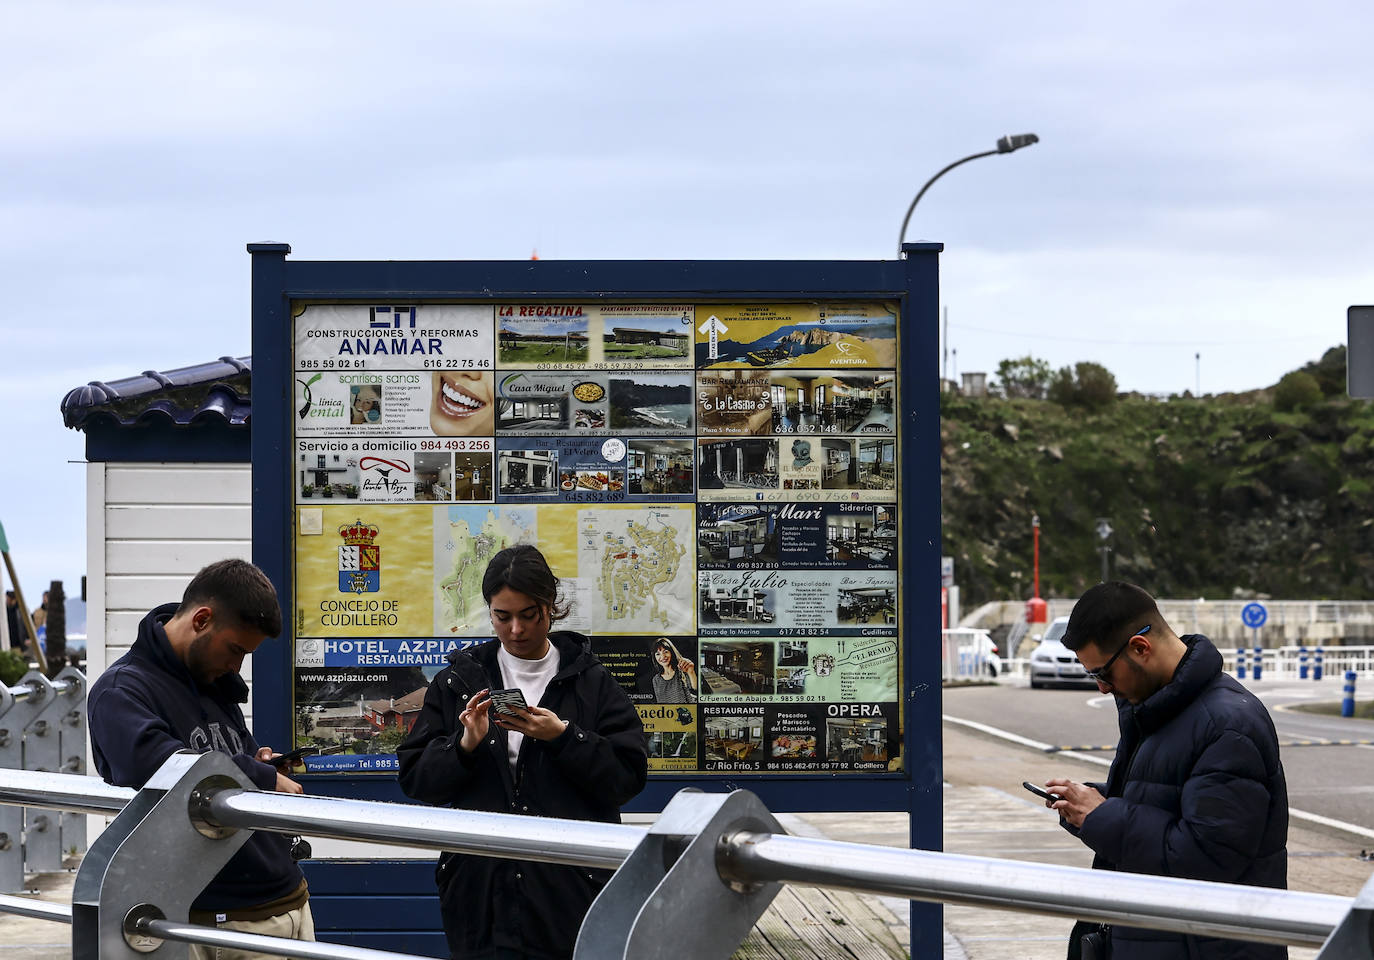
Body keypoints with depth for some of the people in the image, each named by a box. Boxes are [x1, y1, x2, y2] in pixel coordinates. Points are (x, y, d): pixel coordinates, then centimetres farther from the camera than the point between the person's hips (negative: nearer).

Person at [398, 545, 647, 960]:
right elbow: (414, 778, 5)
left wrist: (562, 736, -15)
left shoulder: (591, 681, 5)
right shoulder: (458, 680, 9)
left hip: (569, 890, -1)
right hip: (481, 891, 1)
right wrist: (466, 744, -13)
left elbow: (628, 777, -3)